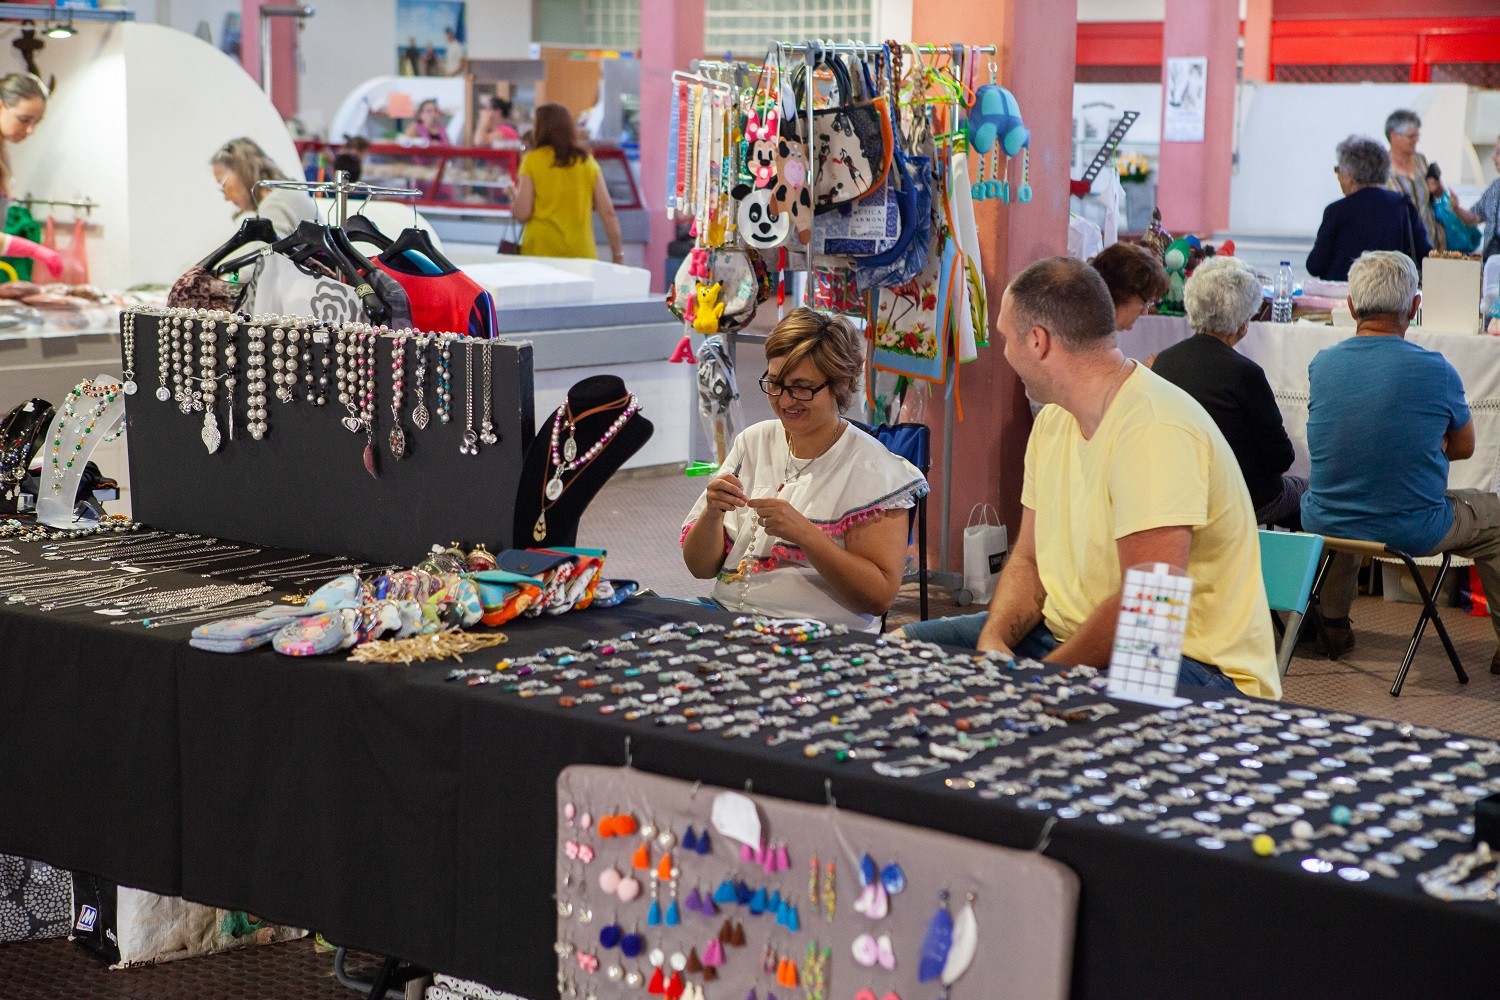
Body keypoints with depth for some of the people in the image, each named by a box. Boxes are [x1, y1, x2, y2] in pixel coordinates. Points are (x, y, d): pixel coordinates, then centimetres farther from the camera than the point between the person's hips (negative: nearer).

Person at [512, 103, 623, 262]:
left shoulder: (532, 161, 0)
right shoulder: (587, 162, 7)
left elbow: (522, 214, -5)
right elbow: (607, 212, 5)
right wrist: (618, 254, 12)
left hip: (540, 251, -2)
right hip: (581, 253, 2)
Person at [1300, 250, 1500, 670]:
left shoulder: (1320, 364, -5)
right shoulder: (1436, 370, -14)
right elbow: (1463, 447, 5)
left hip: (1325, 525, 4)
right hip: (1412, 532, -3)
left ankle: (1332, 624, 46)